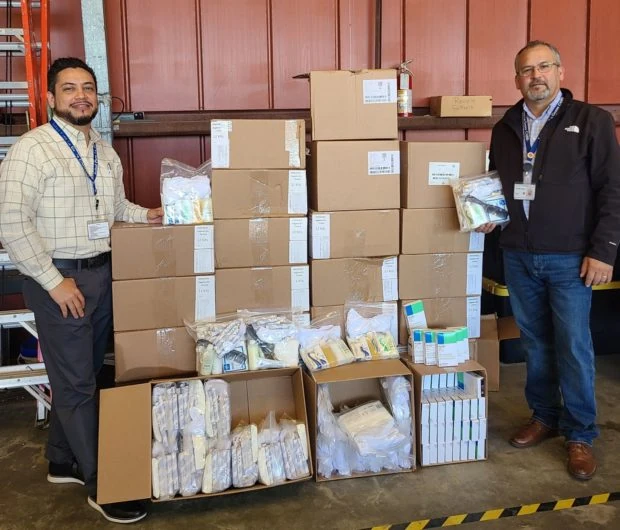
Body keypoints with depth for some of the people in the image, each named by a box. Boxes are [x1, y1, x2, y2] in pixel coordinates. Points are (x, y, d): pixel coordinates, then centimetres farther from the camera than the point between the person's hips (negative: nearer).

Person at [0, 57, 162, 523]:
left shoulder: (105, 151, 11)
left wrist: (146, 216, 5)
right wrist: (54, 281, -19)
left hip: (102, 274, 7)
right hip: (59, 279, -7)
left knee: (83, 374, 16)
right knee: (76, 383, 2)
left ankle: (63, 462, 34)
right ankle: (101, 484, 14)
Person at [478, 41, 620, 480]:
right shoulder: (505, 128, 10)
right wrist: (489, 214, 1)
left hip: (569, 258, -4)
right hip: (518, 257, 4)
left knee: (574, 348, 1)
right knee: (535, 343, 14)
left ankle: (580, 435, 15)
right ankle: (544, 417, 30)